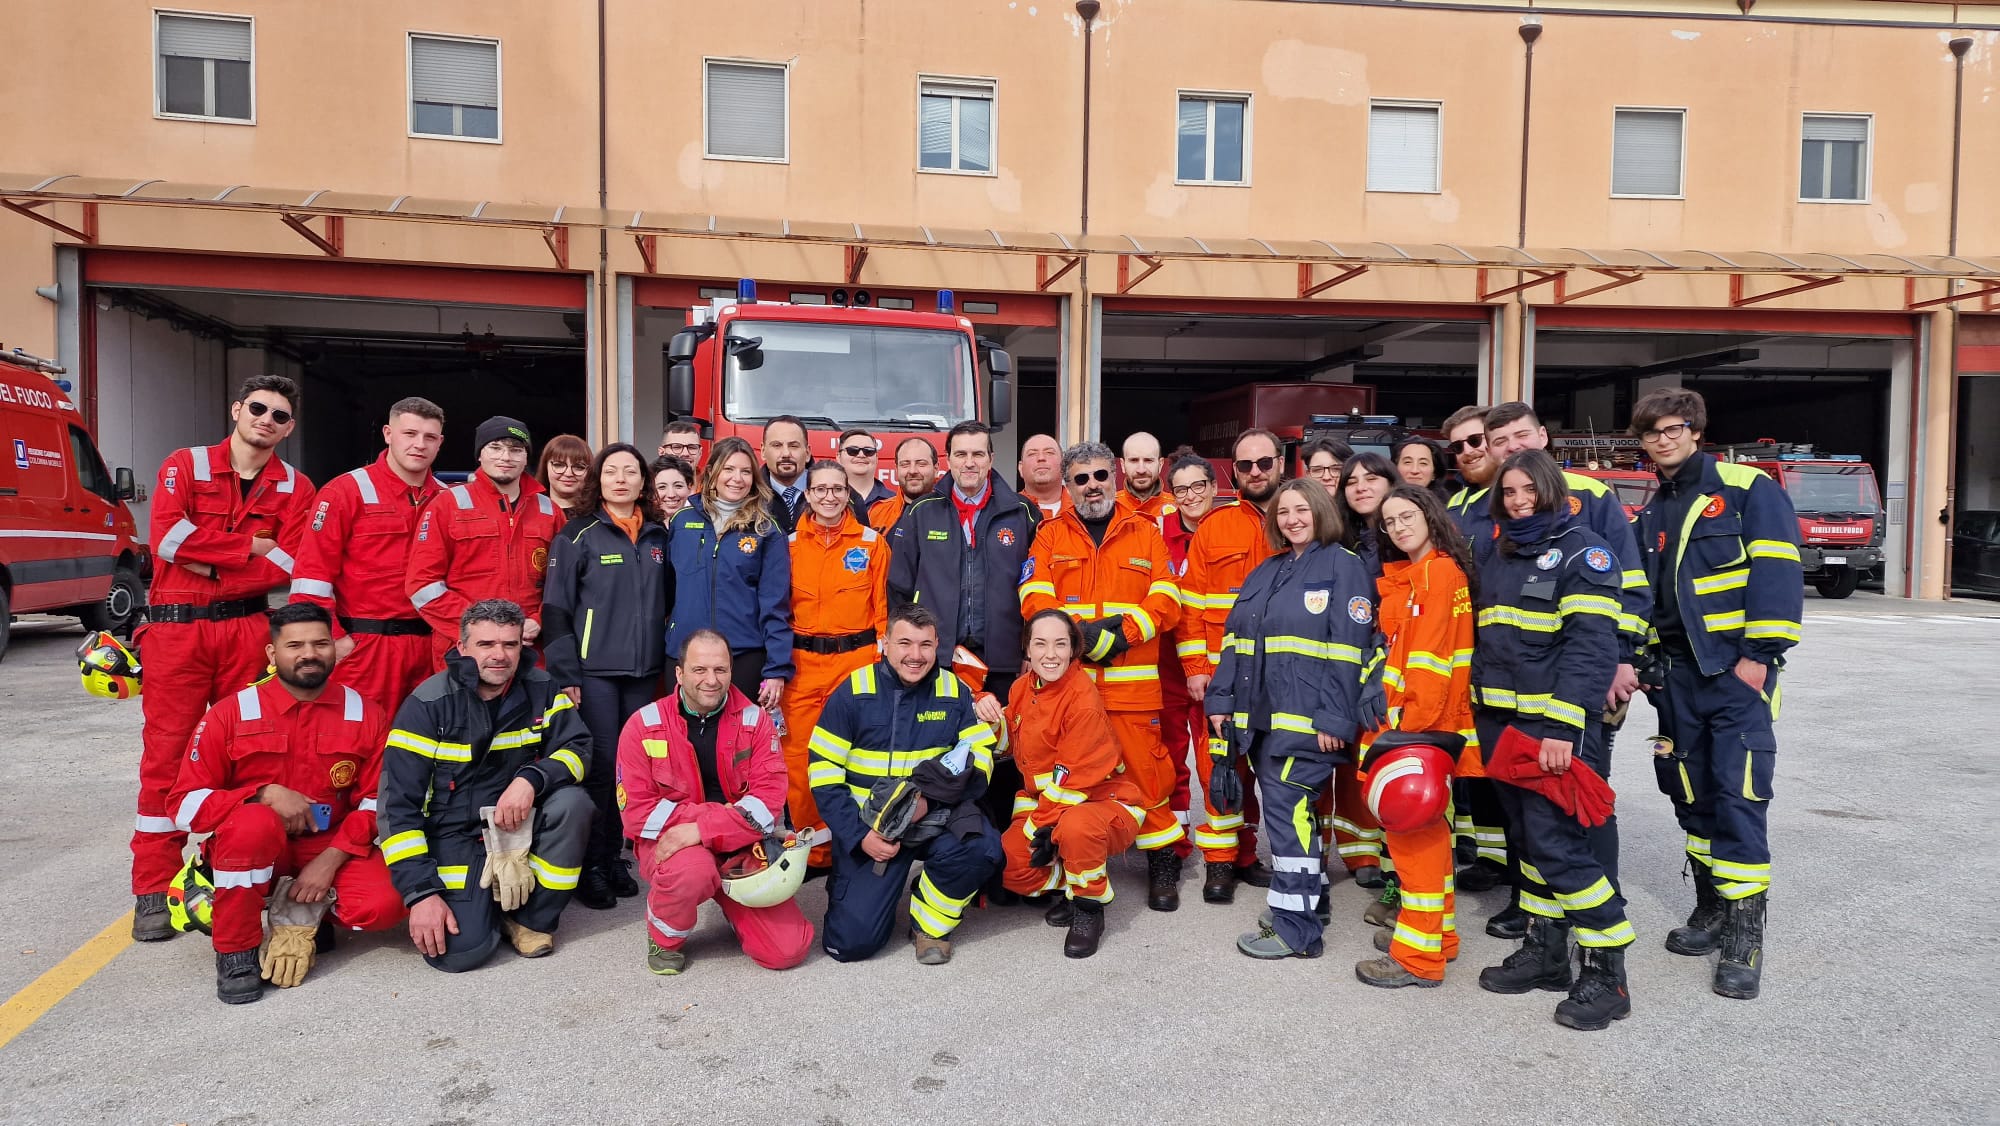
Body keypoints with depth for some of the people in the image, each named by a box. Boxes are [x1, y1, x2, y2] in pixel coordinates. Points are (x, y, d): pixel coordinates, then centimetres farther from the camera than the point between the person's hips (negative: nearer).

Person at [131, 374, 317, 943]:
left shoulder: (295, 488, 8)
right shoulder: (185, 466, 5)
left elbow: (286, 566, -4)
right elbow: (167, 536, -10)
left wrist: (211, 569, -11)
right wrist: (250, 546, -9)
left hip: (248, 629, 2)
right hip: (176, 627, -1)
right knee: (165, 753, 0)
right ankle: (153, 890, 7)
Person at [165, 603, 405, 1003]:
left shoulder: (365, 715, -1)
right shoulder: (231, 714, -6)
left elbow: (377, 802, 0)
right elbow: (186, 804, -8)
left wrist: (330, 860, -14)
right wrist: (264, 794, -24)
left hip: (332, 846, 1)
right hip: (256, 847, -1)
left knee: (382, 906, -27)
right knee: (253, 822, -37)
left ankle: (305, 913, 9)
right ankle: (235, 951, -15)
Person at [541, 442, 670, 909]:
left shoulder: (658, 536, 11)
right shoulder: (578, 535, -3)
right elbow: (556, 608, -6)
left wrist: (667, 660, 11)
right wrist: (564, 673, -12)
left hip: (644, 670, 4)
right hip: (595, 670, -4)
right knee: (600, 766, -3)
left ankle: (613, 857, 20)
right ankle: (591, 867, 9)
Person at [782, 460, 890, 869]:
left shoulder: (872, 542, 4)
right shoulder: (790, 544, 7)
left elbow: (882, 606, 4)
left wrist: (881, 661, -2)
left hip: (856, 659, -1)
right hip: (802, 662, 2)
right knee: (798, 756, 1)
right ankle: (811, 849, 15)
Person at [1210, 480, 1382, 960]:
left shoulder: (1344, 566, -3)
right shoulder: (1266, 571, 18)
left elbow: (1349, 648, -11)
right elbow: (1236, 637, 18)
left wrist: (1335, 718, -16)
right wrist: (1222, 699, 10)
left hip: (1307, 718, -7)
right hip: (1260, 715, 7)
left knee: (1287, 812, -8)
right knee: (1292, 813, 12)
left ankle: (1295, 928, -1)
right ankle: (1306, 895, 24)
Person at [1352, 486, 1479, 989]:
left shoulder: (1440, 571, -12)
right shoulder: (1404, 576, 16)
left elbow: (1430, 657, -20)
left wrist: (1413, 722, -23)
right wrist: (1395, 718, 13)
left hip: (1422, 724, -9)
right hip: (1403, 719, 9)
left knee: (1411, 828, -5)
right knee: (1426, 826, 16)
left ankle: (1419, 955, 2)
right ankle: (1436, 931, 28)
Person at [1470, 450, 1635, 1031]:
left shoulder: (1582, 550, -7)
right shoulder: (1496, 554, 16)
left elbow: (1591, 646, -15)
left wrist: (1563, 726, -22)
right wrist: (1478, 713, 15)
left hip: (1552, 724, -7)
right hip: (1499, 721, 7)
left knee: (1554, 842, -10)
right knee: (1526, 836, 12)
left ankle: (1606, 971, 2)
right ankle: (1545, 950, 24)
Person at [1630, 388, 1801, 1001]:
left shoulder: (1747, 489, -4)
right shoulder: (1649, 516, 15)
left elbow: (1778, 571, -11)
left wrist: (1761, 654, -17)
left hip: (1737, 668, -6)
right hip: (1677, 673, 6)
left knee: (1739, 795, -9)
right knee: (1691, 793, 11)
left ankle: (1745, 934, -1)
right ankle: (1712, 908, 25)